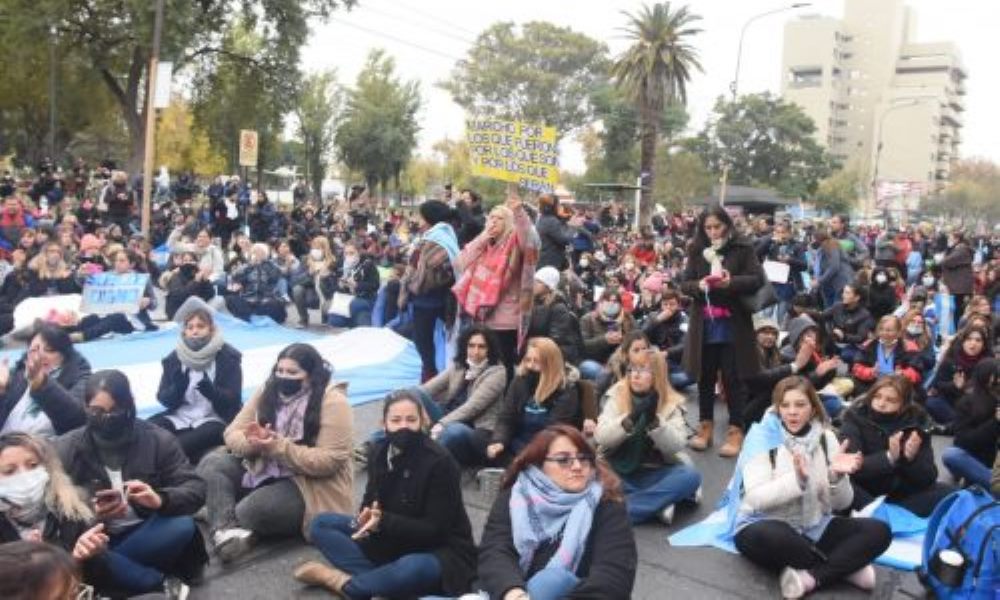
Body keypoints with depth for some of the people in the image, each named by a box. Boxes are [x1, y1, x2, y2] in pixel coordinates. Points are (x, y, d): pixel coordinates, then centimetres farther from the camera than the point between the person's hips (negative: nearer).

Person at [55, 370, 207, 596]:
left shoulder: (158, 440, -3)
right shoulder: (65, 449, -2)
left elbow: (196, 489, -8)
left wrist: (160, 499, -29)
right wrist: (90, 514, -28)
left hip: (145, 536, 0)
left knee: (183, 526, -30)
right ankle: (161, 582, -21)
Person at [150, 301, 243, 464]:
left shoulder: (228, 356, -4)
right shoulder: (174, 357, 6)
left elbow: (233, 401, -10)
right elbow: (164, 399, 2)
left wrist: (212, 392, -31)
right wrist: (177, 388, -21)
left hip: (215, 419, -4)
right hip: (180, 417, 4)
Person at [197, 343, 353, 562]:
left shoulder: (333, 403, -16)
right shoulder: (268, 391, 3)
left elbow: (328, 462, -22)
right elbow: (232, 433, 2)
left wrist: (279, 447, -27)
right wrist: (252, 443, -22)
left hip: (308, 486, -7)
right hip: (261, 469, 7)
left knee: (249, 511, -31)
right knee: (211, 464, -14)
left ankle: (231, 529, 3)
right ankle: (227, 529, -31)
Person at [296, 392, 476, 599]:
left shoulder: (439, 462, -20)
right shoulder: (382, 452, -1)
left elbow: (434, 530, -21)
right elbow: (370, 503, 3)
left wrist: (383, 522, -32)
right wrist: (367, 519, -21)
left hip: (441, 553, -7)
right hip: (395, 543, 7)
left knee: (412, 568, -41)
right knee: (321, 524, -2)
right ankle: (377, 579, -20)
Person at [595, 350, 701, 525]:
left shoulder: (671, 404, 1)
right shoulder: (616, 397, 0)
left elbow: (677, 445, -12)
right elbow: (601, 437, -11)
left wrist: (654, 421, -28)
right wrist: (630, 419, -26)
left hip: (654, 474, 1)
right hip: (619, 472, -1)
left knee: (690, 476, -27)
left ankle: (621, 506, -27)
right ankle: (658, 503, -23)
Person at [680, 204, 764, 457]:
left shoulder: (743, 248, -3)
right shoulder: (697, 250, 5)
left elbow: (757, 279, -8)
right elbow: (684, 285, 5)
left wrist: (731, 282, -24)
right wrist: (699, 285, -17)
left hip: (733, 324, -3)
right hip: (704, 325, 3)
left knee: (733, 378, 2)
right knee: (705, 376, 11)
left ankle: (735, 429, 11)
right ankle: (705, 425, 23)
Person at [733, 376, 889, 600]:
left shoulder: (826, 438, 3)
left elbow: (841, 503, 0)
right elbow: (756, 498, -21)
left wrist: (836, 476, -21)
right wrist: (797, 479, -35)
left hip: (814, 528, 4)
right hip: (767, 527, -4)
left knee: (879, 531, -16)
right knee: (769, 537, -39)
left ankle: (810, 577, -26)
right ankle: (846, 567, -16)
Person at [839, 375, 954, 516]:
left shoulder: (916, 422, -6)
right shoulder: (856, 417, -12)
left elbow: (928, 477, -9)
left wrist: (911, 459, -30)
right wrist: (888, 458, -36)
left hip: (901, 493, 4)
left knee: (947, 493, -19)